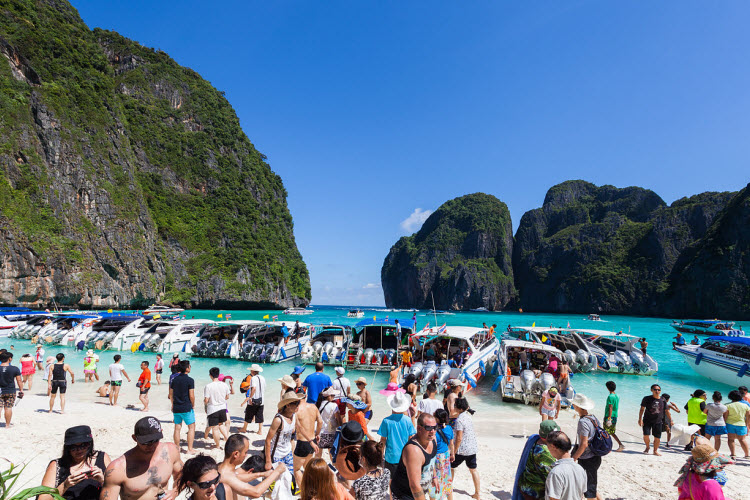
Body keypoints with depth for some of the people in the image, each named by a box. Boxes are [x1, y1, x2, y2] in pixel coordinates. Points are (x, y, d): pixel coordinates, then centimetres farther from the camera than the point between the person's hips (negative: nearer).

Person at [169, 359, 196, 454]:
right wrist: (193, 405, 1)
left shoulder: (175, 379, 6)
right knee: (191, 427, 4)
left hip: (176, 407, 6)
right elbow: (191, 396, -13)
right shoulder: (190, 380, -12)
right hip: (187, 408, -6)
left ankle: (177, 448, 19)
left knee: (177, 428, 13)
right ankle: (190, 449, 3)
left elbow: (171, 394, 12)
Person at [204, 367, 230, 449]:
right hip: (222, 408, 5)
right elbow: (227, 397, 7)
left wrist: (204, 404, 7)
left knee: (215, 428, 8)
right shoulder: (224, 385, -3)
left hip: (212, 409, -5)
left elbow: (206, 400, -15)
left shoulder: (208, 386, -16)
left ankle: (217, 445, 20)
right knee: (221, 424, 25)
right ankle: (227, 438, 14)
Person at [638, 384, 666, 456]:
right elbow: (642, 409, -1)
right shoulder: (647, 399, -4)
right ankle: (647, 447, 19)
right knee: (646, 435, -10)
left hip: (658, 421, 2)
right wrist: (640, 419, -9)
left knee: (657, 437, 3)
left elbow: (666, 411, 14)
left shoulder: (663, 400, 3)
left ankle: (655, 450, 25)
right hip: (647, 420, -2)